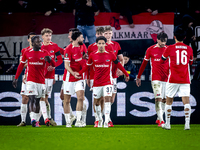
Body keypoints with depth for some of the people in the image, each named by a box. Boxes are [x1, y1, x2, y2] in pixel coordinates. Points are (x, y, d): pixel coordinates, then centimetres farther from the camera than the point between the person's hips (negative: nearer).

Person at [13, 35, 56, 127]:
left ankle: (36, 120, 17)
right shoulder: (27, 53, 3)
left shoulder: (45, 53, 4)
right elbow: (21, 66, 14)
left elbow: (53, 65, -2)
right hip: (31, 81, -2)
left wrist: (50, 59, -25)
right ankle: (32, 119, -23)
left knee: (37, 101, 9)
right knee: (32, 99, -15)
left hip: (41, 81, 2)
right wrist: (16, 78, 14)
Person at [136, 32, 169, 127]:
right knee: (158, 98, -14)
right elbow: (144, 63, 8)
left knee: (164, 100, 8)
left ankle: (159, 119, 23)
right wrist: (138, 77, 10)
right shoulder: (150, 50, 0)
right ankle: (161, 121, -19)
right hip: (156, 79, -3)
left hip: (166, 79, 3)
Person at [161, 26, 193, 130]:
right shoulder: (189, 49, 4)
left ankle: (167, 124, 14)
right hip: (185, 80, 2)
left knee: (169, 101, 11)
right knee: (186, 101, -5)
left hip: (173, 80, -1)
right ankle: (187, 123, -18)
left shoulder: (170, 48, -4)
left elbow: (163, 60, 14)